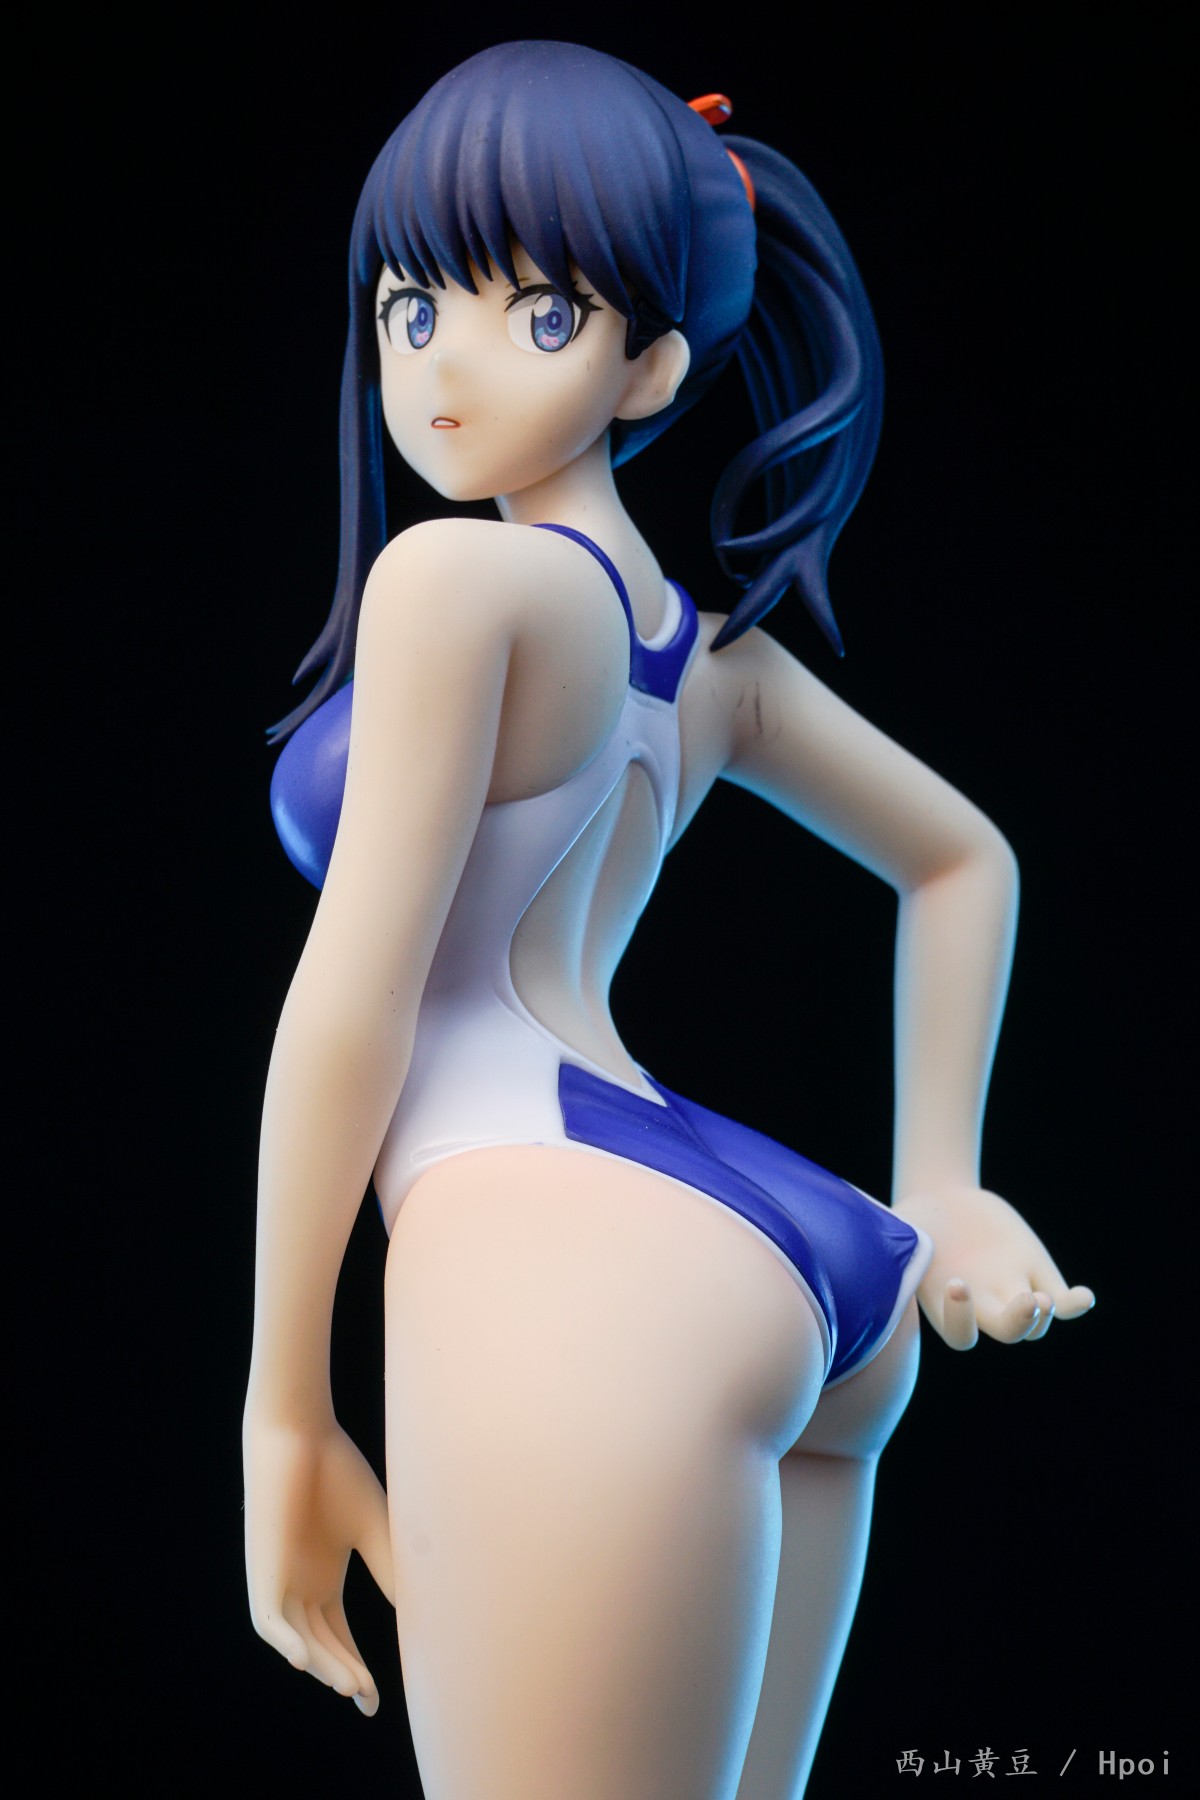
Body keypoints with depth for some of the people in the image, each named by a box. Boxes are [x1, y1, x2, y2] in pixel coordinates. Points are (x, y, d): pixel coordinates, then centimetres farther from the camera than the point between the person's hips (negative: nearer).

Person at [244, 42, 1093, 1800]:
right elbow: (962, 858, 31)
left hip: (574, 1268, -9)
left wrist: (287, 1412, 0)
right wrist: (935, 1190, 26)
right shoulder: (711, 638, 19)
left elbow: (353, 1008, -7)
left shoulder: (456, 574, -6)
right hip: (788, 1275, 9)